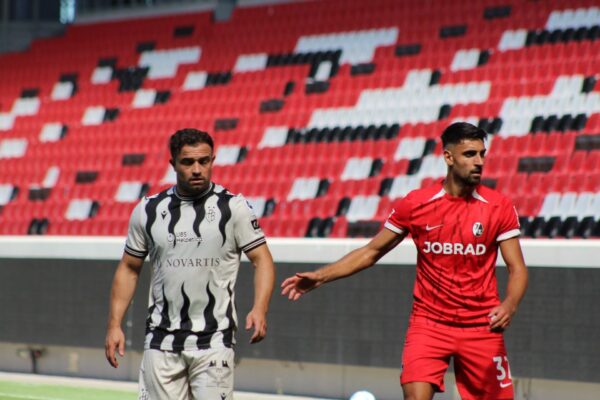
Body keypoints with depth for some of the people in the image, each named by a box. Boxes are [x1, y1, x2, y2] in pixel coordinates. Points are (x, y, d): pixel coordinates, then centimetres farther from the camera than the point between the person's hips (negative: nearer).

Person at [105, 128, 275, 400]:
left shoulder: (234, 207, 0)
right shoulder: (147, 211, 7)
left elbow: (262, 259, -2)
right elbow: (129, 268, 14)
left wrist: (259, 309, -19)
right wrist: (114, 324, 7)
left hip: (214, 339, -2)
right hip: (161, 340, 3)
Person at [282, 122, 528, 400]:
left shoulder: (499, 207, -5)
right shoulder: (414, 204, -3)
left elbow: (517, 268, -3)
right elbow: (371, 252, 7)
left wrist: (509, 306, -24)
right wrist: (321, 276, -2)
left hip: (481, 327, 1)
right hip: (428, 323, -1)